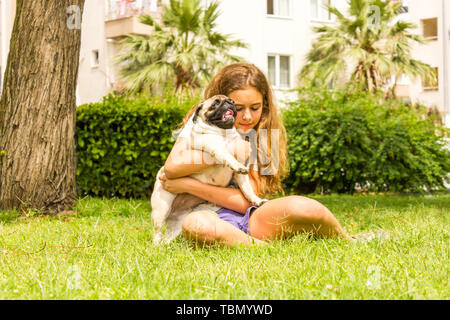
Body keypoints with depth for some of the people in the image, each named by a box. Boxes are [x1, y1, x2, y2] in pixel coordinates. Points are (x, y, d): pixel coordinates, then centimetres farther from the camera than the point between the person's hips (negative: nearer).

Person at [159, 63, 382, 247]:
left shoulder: (263, 137, 7)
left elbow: (246, 201, -5)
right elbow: (171, 168, -14)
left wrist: (188, 185, -11)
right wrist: (226, 151, -18)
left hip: (249, 219, 2)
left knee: (303, 208, -29)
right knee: (195, 224, -41)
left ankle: (349, 244, 0)